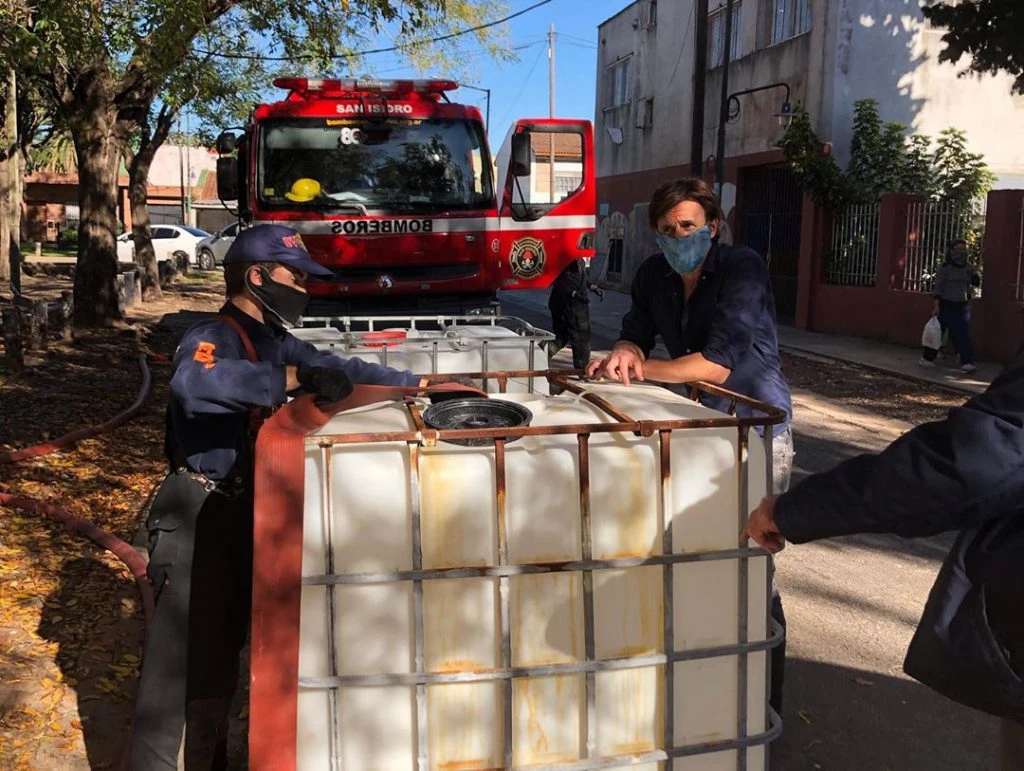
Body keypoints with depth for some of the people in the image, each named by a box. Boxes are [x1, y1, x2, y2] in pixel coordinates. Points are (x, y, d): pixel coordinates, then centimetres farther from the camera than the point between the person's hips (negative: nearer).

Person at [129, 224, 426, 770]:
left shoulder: (273, 342, 11)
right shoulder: (211, 338, -18)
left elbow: (339, 368, 19)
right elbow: (194, 382, -42)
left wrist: (418, 384, 17)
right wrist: (293, 380, -41)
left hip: (242, 515, 9)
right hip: (197, 519, -9)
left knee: (223, 649, 20)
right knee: (181, 655, -5)